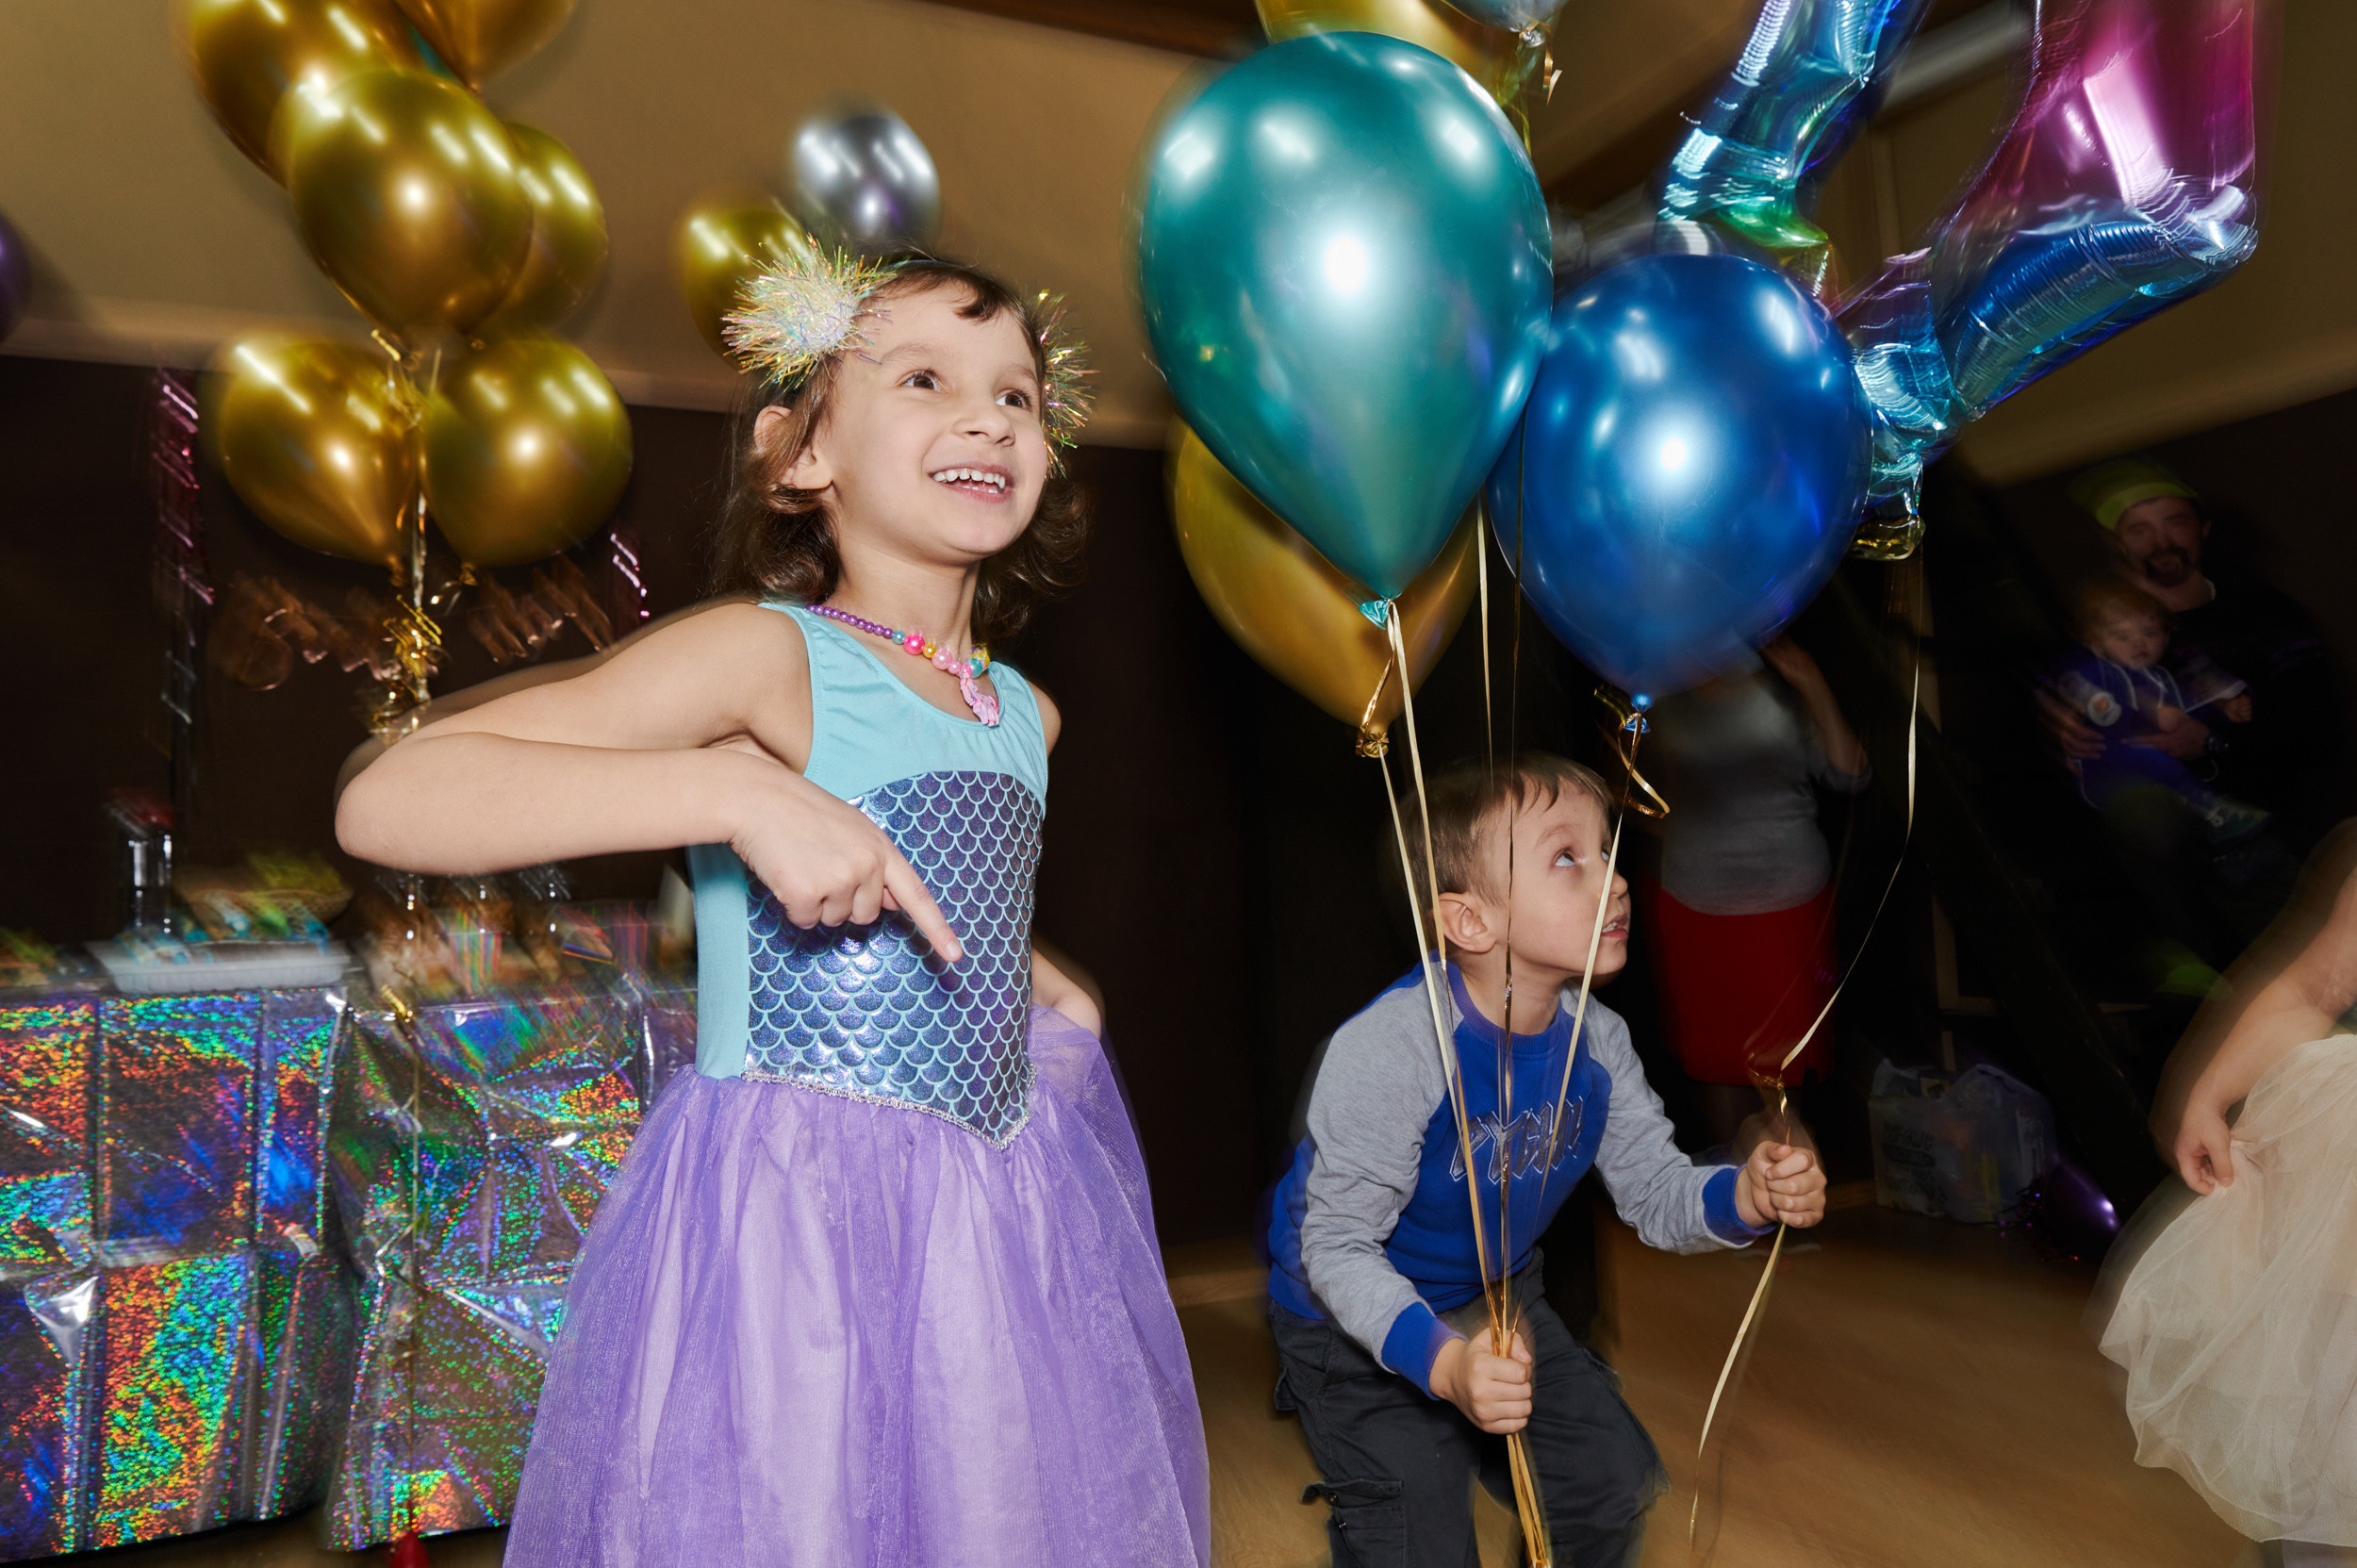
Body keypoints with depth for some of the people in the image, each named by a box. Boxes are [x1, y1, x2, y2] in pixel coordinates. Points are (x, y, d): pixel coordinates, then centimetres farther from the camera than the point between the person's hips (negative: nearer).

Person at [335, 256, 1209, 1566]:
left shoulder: (1025, 714, 8)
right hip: (785, 1212, -7)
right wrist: (738, 787, -29)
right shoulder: (768, 654, -13)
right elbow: (386, 803, -22)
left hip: (993, 1221, 7)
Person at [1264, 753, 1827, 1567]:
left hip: (1501, 1302, 6)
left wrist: (1746, 1195, -25)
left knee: (1620, 1487, 12)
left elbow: (1655, 1189, -4)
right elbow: (1337, 1247, -28)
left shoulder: (1596, 1041, -12)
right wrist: (1443, 1360, -42)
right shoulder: (1386, 1050, -34)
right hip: (1357, 1321, -6)